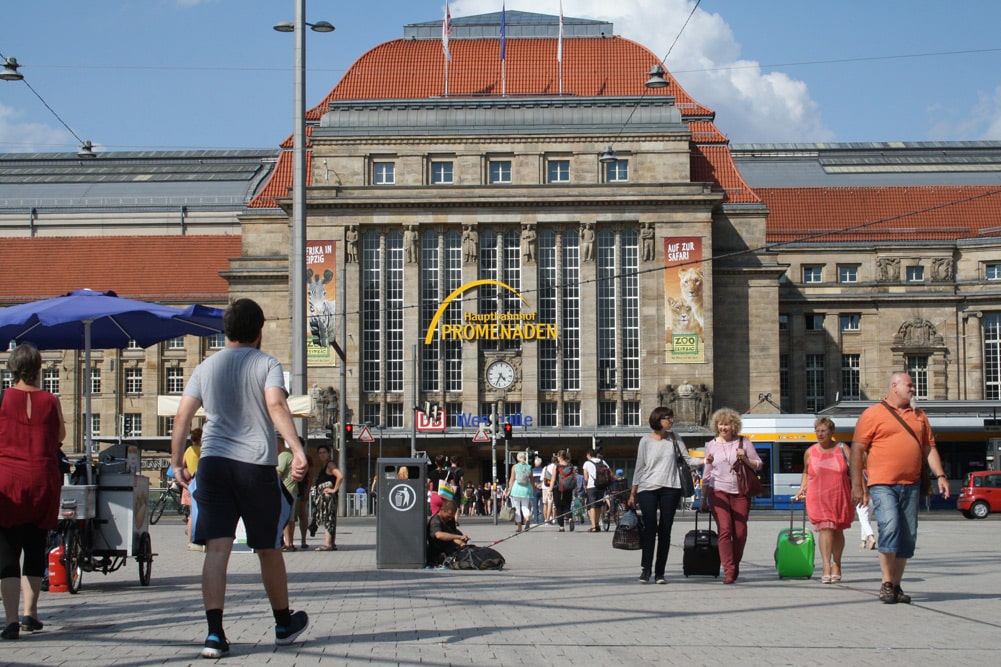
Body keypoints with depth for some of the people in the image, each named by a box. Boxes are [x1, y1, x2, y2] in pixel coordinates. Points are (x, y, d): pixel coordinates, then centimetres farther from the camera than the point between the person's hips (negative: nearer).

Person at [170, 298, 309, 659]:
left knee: (217, 548, -4)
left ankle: (214, 633, -14)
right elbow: (276, 405, -17)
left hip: (213, 463, 2)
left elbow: (182, 417, 8)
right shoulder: (267, 364, 1)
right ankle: (284, 623, 29)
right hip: (257, 465, -2)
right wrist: (298, 450, -25)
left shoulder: (206, 367, 13)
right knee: (269, 548, 12)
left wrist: (177, 463, 16)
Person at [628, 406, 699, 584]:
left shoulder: (674, 439, 9)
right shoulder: (646, 441, 5)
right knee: (650, 528, -12)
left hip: (670, 489, 2)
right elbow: (639, 467, 8)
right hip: (647, 489, -2)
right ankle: (645, 568, -4)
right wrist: (633, 493, 7)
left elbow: (688, 459, 9)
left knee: (665, 530, 1)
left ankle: (660, 572, 7)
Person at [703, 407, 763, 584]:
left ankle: (735, 566, 22)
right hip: (719, 492, 0)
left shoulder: (743, 442, 5)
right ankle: (728, 571, -13)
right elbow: (707, 473, 14)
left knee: (740, 533, 1)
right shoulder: (711, 445, 9)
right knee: (725, 530, -13)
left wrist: (745, 459, -12)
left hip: (740, 493, 0)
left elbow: (759, 464, 8)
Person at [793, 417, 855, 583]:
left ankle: (836, 566, 27)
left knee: (837, 531, 11)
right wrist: (802, 489, 8)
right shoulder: (810, 452, 6)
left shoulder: (842, 449, 3)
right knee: (825, 529, -14)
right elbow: (806, 472, 20)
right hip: (818, 498, -1)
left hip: (840, 498, 1)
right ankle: (827, 568, -18)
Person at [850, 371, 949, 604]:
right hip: (883, 484, -5)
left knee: (908, 536, 5)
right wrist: (857, 484, -6)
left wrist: (940, 475, 5)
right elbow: (857, 450, -1)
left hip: (911, 484, 6)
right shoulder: (873, 414, 1)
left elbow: (929, 448, 19)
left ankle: (897, 585, 14)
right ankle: (886, 583, -10)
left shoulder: (919, 416, 18)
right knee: (889, 526, -20)